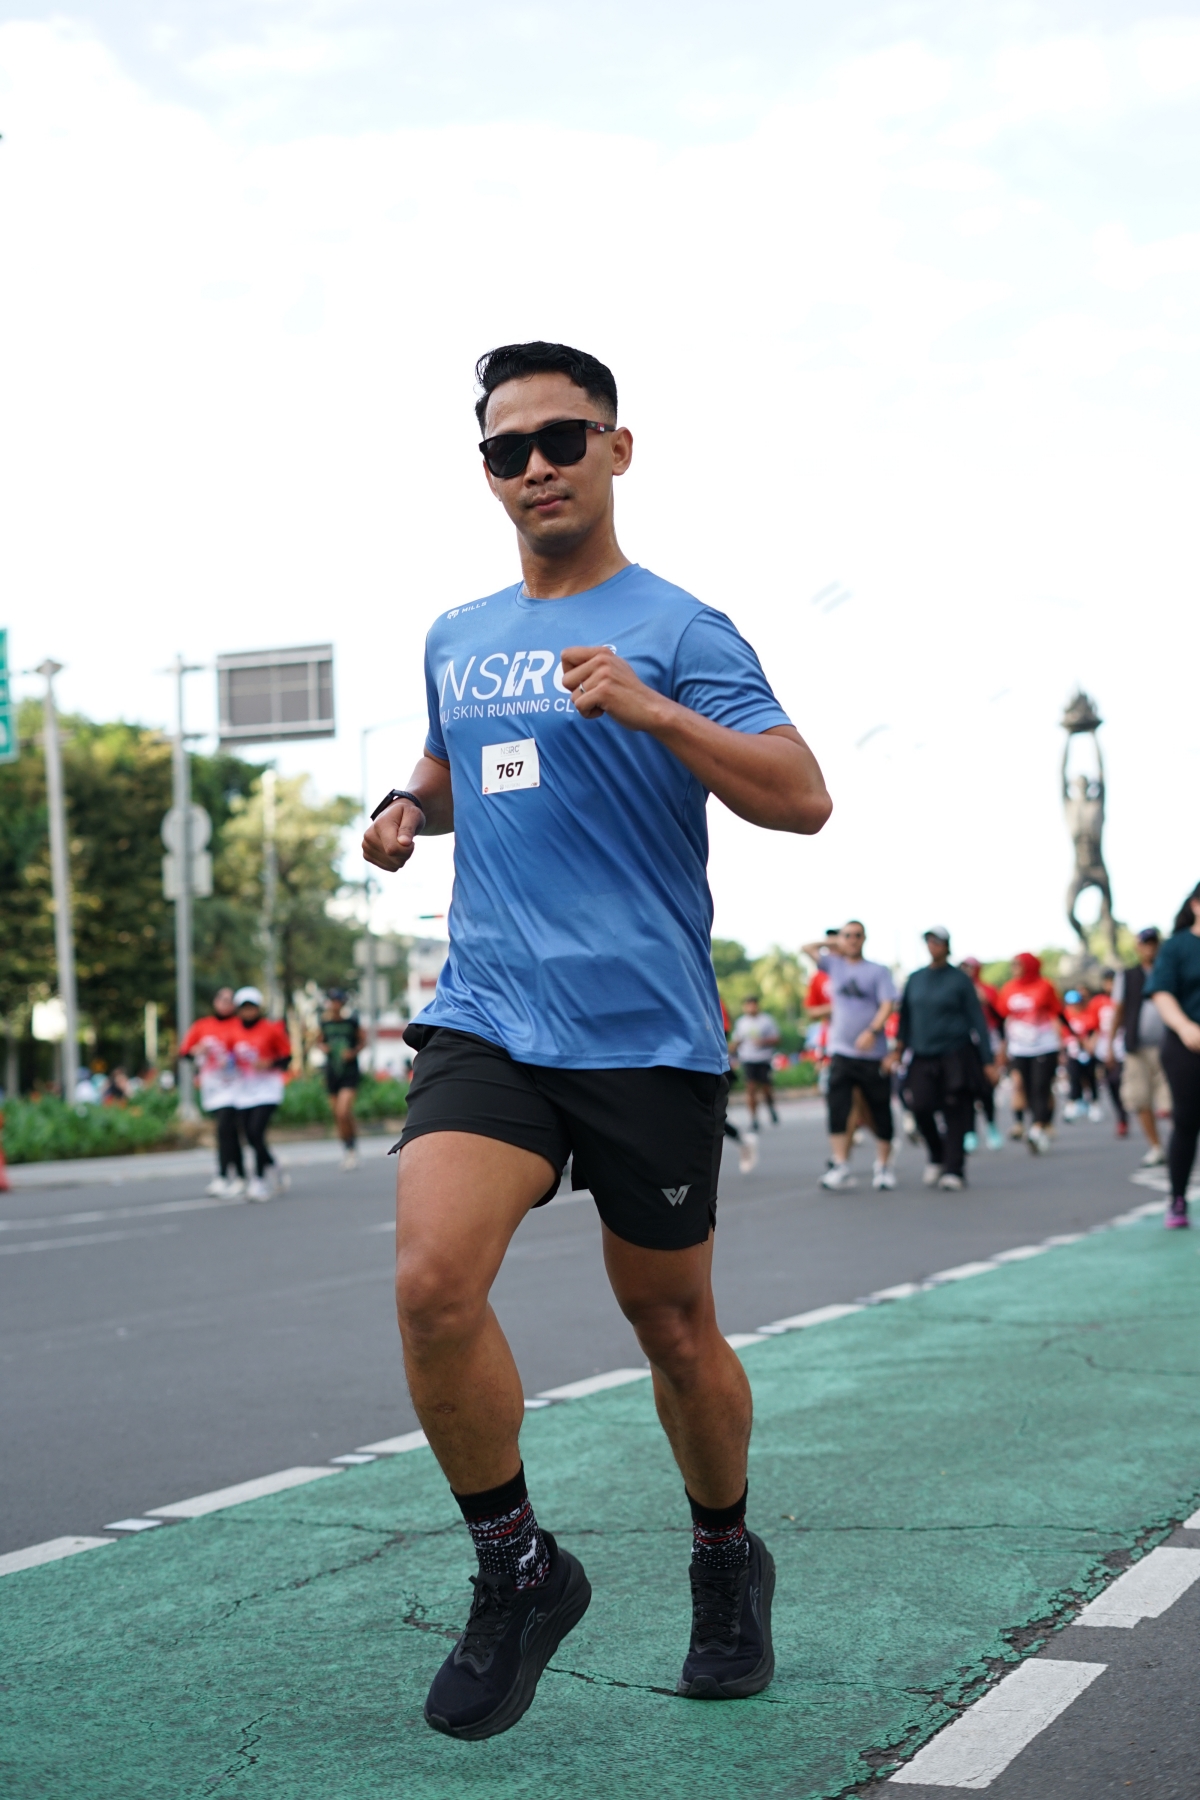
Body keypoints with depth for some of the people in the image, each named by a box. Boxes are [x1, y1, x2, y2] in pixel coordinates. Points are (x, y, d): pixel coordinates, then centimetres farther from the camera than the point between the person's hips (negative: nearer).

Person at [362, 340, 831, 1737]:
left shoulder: (678, 633, -4)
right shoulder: (454, 640, 14)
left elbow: (801, 799, -13)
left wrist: (649, 708, -26)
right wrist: (407, 808, 9)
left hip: (647, 1034, -3)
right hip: (486, 1019, 4)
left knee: (672, 1327, 9)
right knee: (432, 1282, -19)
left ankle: (726, 1559, 37)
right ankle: (519, 1571, 2)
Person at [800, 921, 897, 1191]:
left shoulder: (878, 971, 3)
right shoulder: (834, 965, 14)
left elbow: (887, 1005, -7)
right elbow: (808, 948, 18)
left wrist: (872, 1030, -22)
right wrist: (836, 947, 18)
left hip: (873, 1052, -2)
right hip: (841, 1052, 2)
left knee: (880, 1112, 3)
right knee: (837, 1109, -10)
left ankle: (883, 1166, 14)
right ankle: (840, 1166, -11)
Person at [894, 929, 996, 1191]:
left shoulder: (960, 980, 1)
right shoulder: (915, 979, 11)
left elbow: (977, 1020, 0)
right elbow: (906, 1016, 18)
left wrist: (987, 1061, -4)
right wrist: (900, 1045, 6)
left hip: (956, 1055, -3)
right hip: (923, 1057, 3)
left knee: (955, 1115, -6)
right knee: (921, 1107, -11)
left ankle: (954, 1170, 1)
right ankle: (937, 1157, 12)